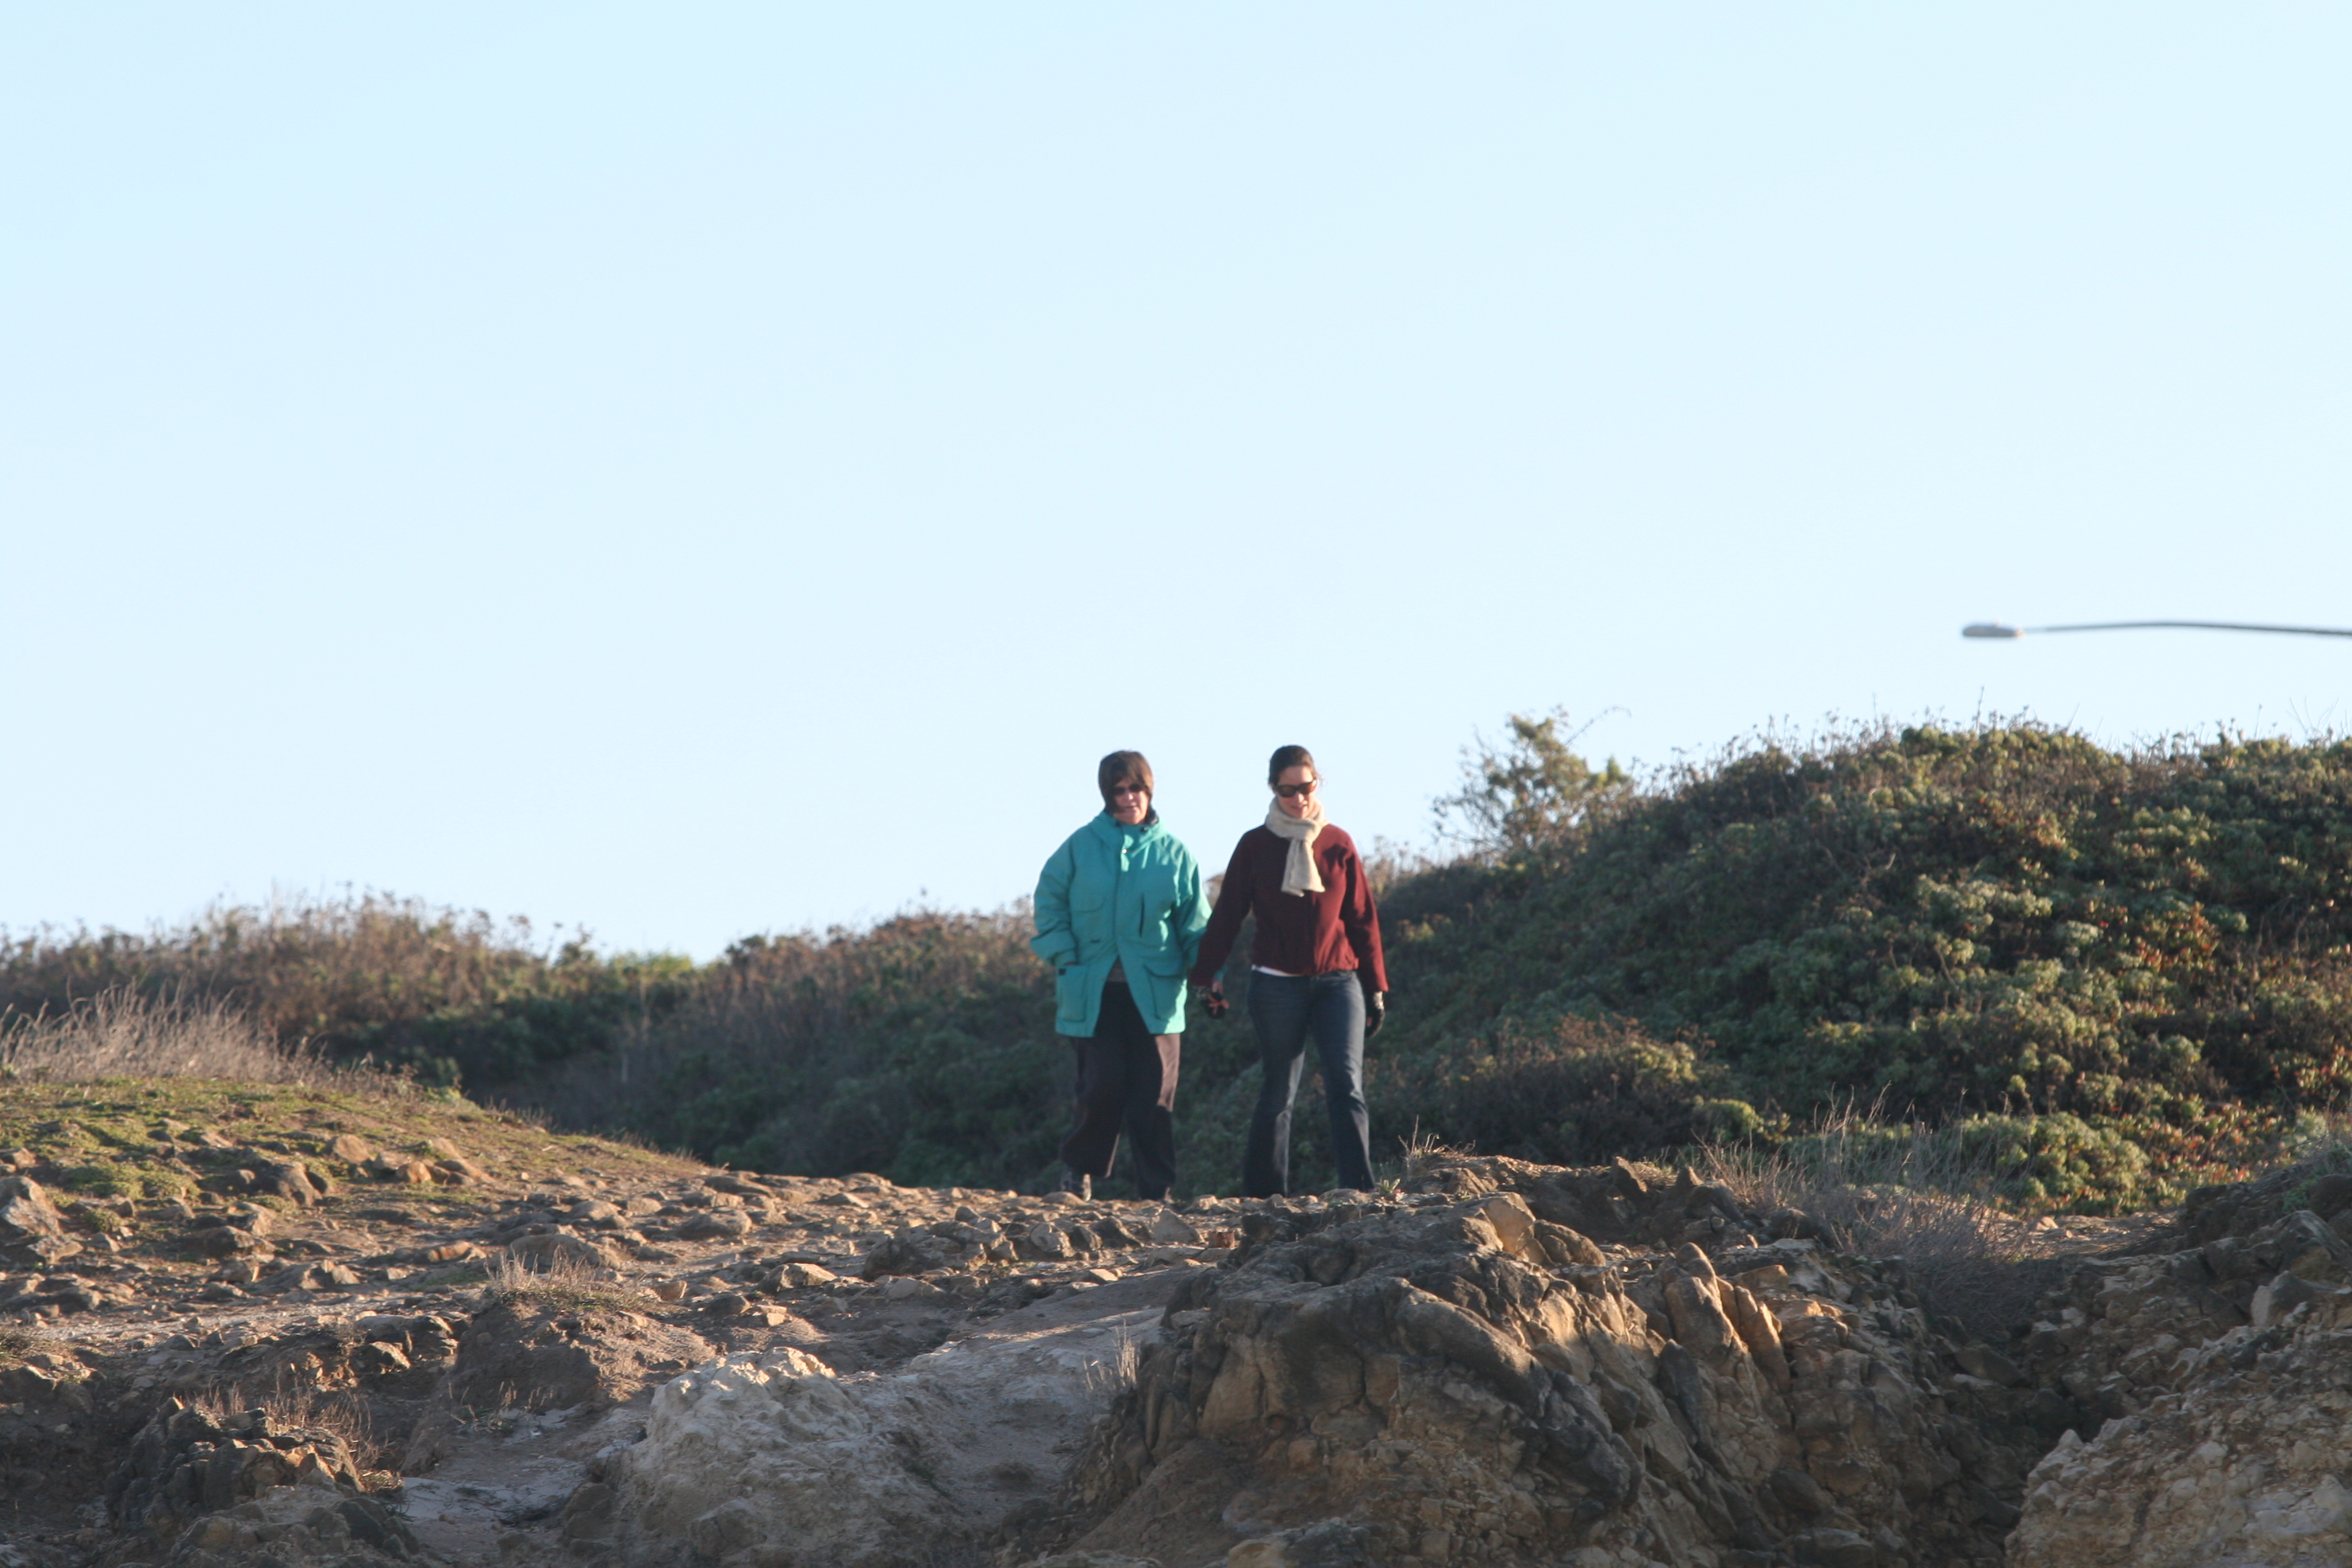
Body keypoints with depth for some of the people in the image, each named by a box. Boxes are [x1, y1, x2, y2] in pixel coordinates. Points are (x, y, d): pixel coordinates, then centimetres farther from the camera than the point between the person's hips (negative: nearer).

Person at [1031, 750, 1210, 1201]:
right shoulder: (1082, 846, 4)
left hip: (1155, 990, 1)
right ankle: (1081, 1167, 17)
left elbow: (1194, 924, 10)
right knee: (1103, 1085, -6)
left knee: (1155, 1092, -2)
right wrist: (1065, 956, -1)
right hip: (1095, 990, -1)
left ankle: (1155, 1191, 4)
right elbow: (1050, 899, 9)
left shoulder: (1173, 852, 7)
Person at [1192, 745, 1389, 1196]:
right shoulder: (1255, 846, 4)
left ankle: (1360, 1190, -17)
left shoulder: (1339, 846, 7)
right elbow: (1227, 914, 6)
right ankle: (1263, 1195, 12)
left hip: (1338, 983, 1)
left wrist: (1375, 988, 9)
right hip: (1277, 985, -1)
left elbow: (1363, 919, 10)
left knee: (1347, 1087, -12)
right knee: (1278, 1093, 4)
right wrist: (1208, 973, 0)